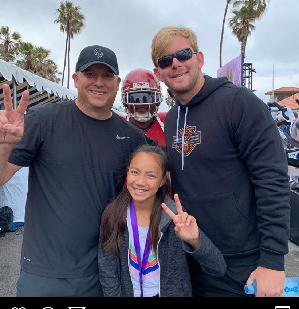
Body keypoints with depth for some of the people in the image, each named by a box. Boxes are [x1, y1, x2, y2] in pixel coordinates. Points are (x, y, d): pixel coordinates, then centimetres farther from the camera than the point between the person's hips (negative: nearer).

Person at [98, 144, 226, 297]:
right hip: (129, 293, 2)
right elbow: (107, 271, -2)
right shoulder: (112, 214, -9)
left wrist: (195, 241, -33)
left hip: (171, 293, -1)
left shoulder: (174, 217, -14)